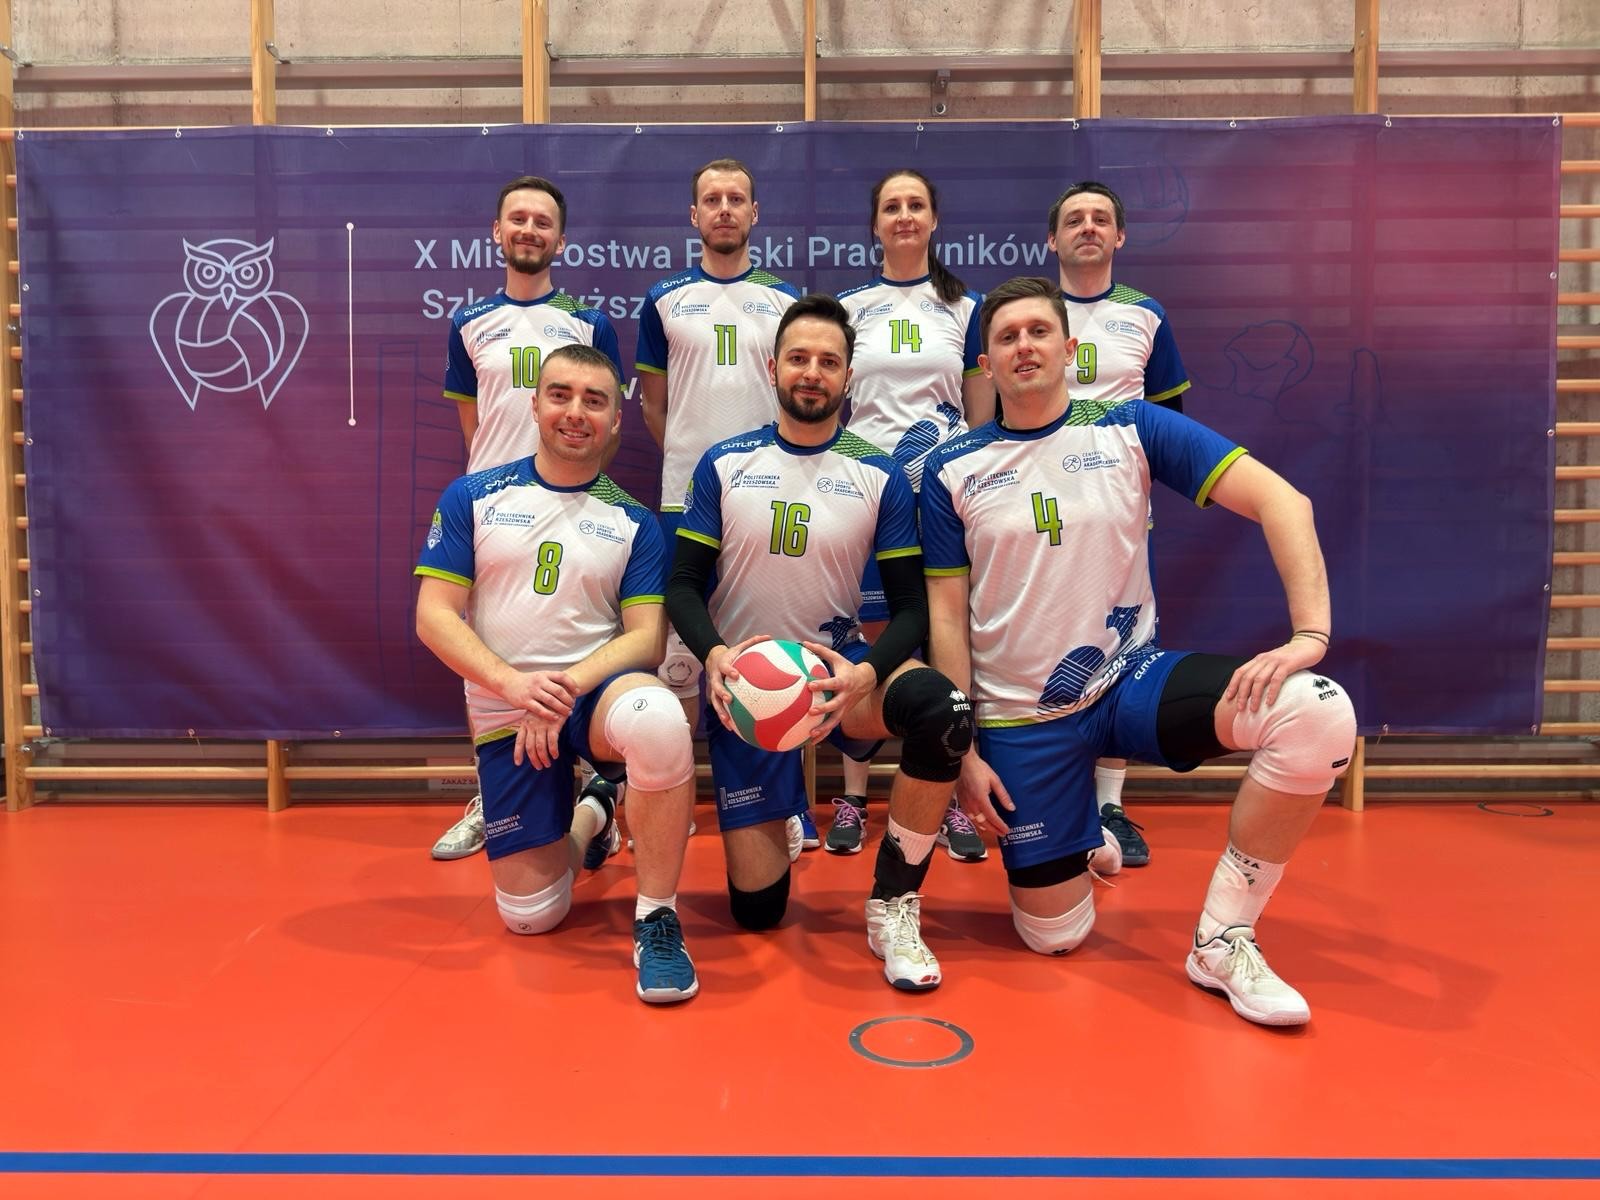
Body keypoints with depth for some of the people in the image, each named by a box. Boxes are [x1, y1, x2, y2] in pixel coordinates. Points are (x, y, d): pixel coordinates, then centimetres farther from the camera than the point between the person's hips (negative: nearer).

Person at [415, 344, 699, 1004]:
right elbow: (433, 616, -3)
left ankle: (657, 918, -20)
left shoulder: (634, 523, 2)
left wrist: (565, 688, -22)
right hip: (502, 714, 2)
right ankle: (586, 819, 36)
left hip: (598, 691, -1)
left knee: (656, 717, -39)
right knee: (530, 914, 1)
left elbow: (647, 636, -5)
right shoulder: (473, 497, 2)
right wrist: (514, 684, -19)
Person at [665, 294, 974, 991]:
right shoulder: (724, 463, 1)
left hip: (837, 668, 0)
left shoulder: (880, 477, -1)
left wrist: (866, 675, -24)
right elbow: (683, 586, 0)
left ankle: (893, 906, -13)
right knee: (756, 908, -2)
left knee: (943, 709, -35)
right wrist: (714, 655, -22)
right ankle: (775, 814, 36)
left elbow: (910, 607, -4)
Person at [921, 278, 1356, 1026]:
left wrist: (1310, 633, -23)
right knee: (1053, 936, 1)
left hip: (1131, 679, 1)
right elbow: (946, 615, -1)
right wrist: (964, 750, -6)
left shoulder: (1131, 430, -3)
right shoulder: (951, 471, -2)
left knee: (1318, 713, -26)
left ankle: (1222, 942, -9)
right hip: (1020, 717, 0)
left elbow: (1281, 501, -9)